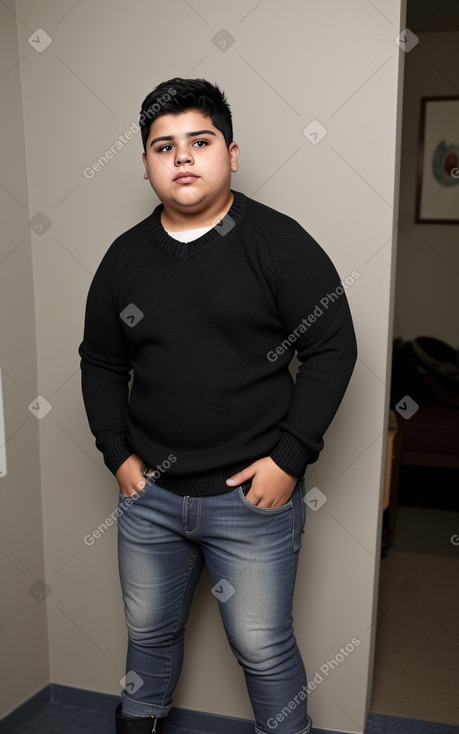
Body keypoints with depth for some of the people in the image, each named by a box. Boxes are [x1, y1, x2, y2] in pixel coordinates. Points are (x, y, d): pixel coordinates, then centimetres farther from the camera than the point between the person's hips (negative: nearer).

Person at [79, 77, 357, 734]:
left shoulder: (278, 242, -8)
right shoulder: (125, 258, 4)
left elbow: (333, 349, -9)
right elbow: (100, 364, 12)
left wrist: (289, 457, -14)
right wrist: (118, 455, 2)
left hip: (254, 495, -4)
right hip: (149, 493, 4)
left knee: (263, 647, 10)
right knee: (149, 632, 23)